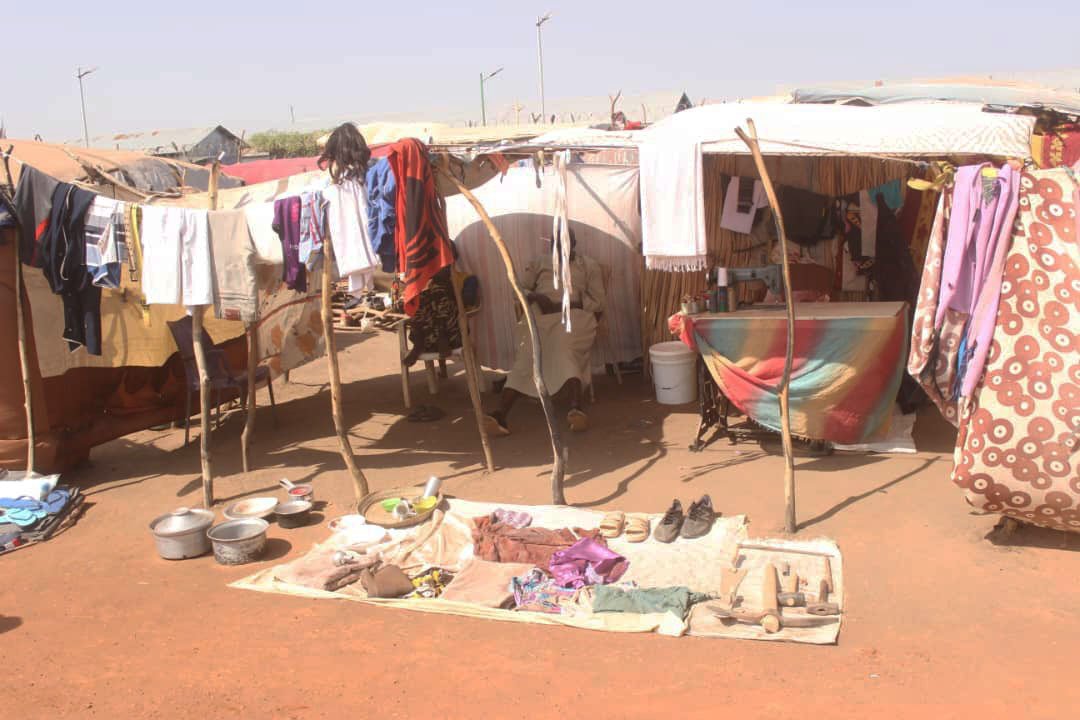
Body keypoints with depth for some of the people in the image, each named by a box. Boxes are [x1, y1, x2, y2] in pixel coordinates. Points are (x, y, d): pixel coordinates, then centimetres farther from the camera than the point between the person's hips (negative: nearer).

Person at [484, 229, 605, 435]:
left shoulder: (589, 265, 20)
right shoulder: (539, 263, 28)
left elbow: (597, 303, 11)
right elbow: (518, 288, 19)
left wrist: (566, 304, -5)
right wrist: (536, 297, -4)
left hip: (573, 315, -2)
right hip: (539, 315, 2)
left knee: (564, 351, -36)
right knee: (525, 356, -26)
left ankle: (575, 409, -59)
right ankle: (500, 415, -44)